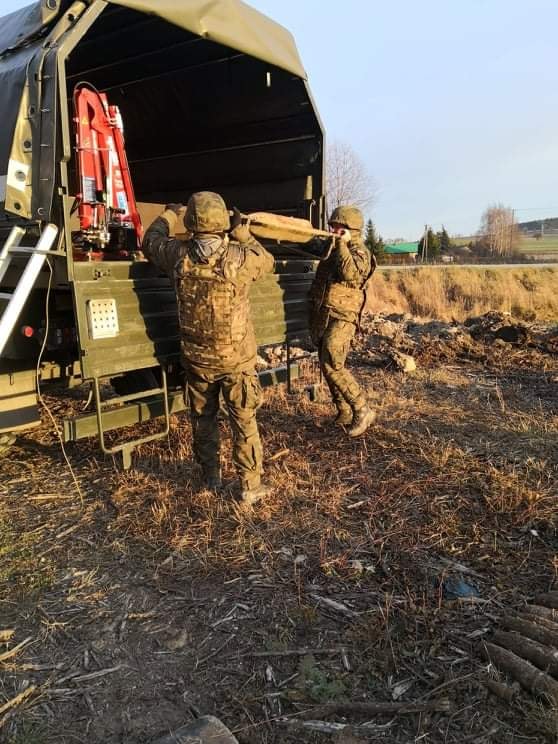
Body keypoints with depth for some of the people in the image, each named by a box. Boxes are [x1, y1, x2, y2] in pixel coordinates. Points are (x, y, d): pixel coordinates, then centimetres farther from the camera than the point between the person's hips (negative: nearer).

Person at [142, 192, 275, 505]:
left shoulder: (178, 256, -10)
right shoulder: (239, 258, -19)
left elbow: (151, 241, 13)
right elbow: (267, 261, 4)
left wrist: (169, 214, 28)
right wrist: (242, 232, 4)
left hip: (197, 358, 3)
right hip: (237, 358, -3)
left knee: (203, 418, 20)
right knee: (244, 422, 9)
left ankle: (212, 477, 34)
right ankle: (251, 485, 18)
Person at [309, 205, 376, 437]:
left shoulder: (359, 253, -7)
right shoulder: (331, 248, 16)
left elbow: (350, 274, -28)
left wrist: (342, 245, -20)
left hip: (341, 318, -9)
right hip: (321, 316, 9)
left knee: (332, 366, -16)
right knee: (328, 366, 11)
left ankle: (362, 411, -6)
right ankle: (344, 413, 22)